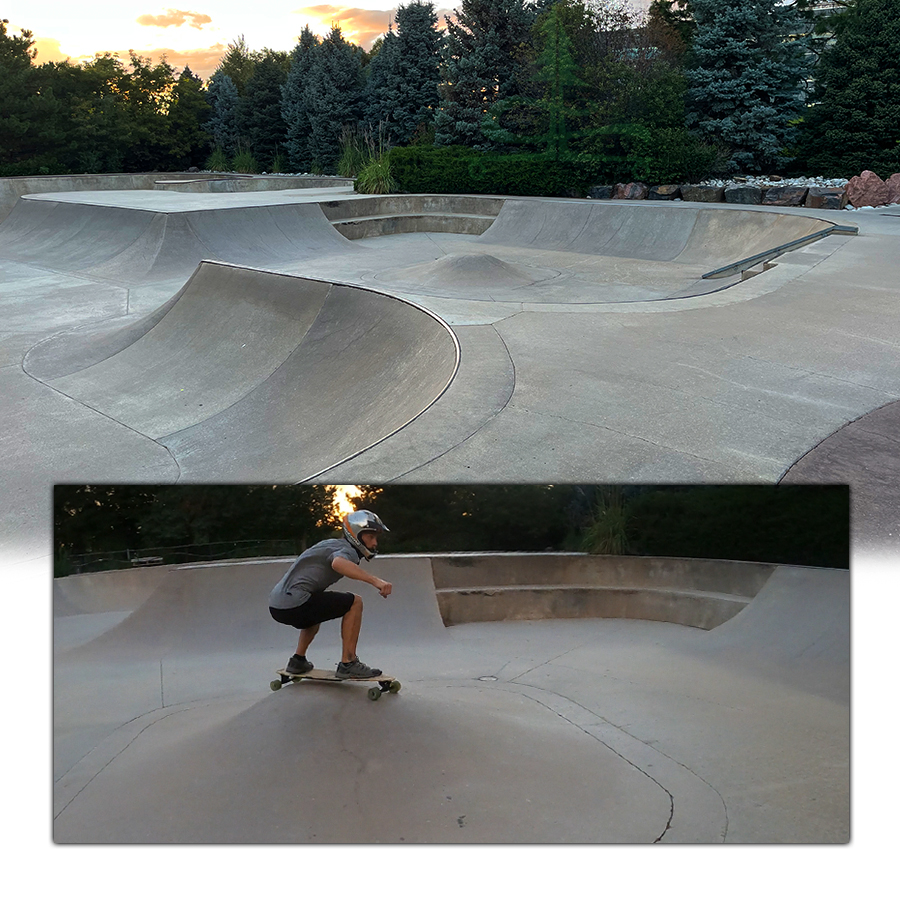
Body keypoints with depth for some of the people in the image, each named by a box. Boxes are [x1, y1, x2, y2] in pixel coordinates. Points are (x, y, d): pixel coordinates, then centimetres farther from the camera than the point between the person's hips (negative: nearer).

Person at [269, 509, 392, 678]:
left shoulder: (333, 544, 23)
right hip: (293, 604, -10)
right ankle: (348, 664, -8)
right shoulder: (347, 550, -6)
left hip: (276, 605, 10)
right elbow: (338, 563, -32)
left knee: (317, 607, 38)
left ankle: (298, 660, 34)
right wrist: (374, 580, -39)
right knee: (354, 603, -8)